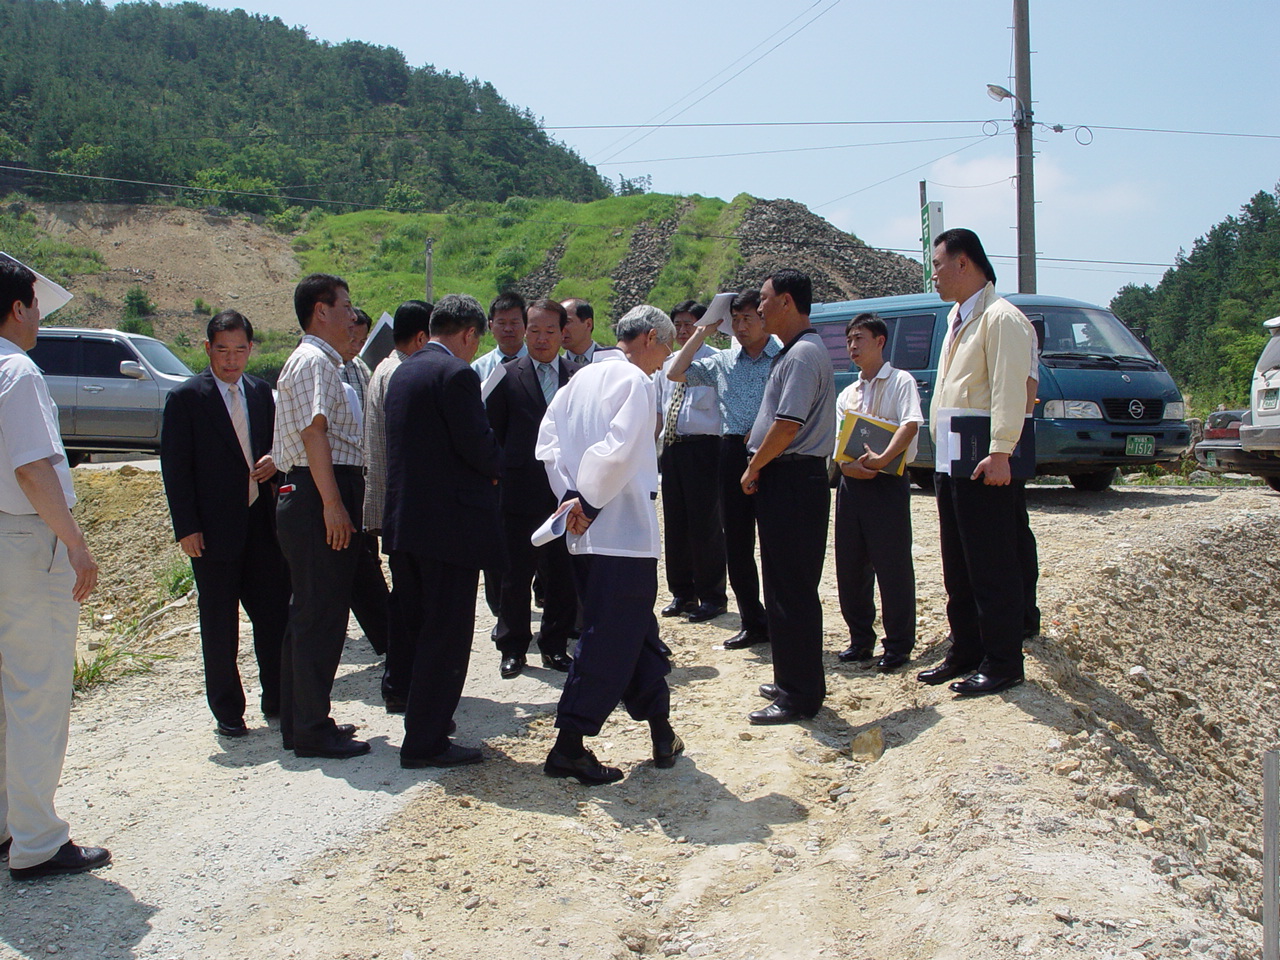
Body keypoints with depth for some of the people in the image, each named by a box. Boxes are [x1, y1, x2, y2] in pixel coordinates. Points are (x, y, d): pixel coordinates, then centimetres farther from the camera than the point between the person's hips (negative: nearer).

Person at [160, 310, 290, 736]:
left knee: (275, 614, 7)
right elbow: (175, 467, -7)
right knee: (219, 625, 6)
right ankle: (227, 711, 19)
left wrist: (274, 460, -3)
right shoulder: (185, 398, -5)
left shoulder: (261, 392, 10)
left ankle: (278, 701, 21)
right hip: (215, 529, -4)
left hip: (262, 524, 4)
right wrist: (186, 527, -12)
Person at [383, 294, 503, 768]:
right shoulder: (456, 373, -14)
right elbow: (477, 443, -20)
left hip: (404, 518, 9)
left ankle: (423, 720, 31)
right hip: (450, 521, -9)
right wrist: (492, 471, 3)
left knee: (418, 627, 19)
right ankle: (426, 743, 3)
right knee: (446, 635, -2)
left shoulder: (402, 372, 14)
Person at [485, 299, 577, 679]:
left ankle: (555, 645, 22)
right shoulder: (508, 377, 2)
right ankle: (513, 648, 19)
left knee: (562, 575, 8)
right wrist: (501, 472, -1)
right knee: (515, 575, 6)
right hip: (522, 491, -1)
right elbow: (494, 432, 4)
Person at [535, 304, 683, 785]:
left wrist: (570, 496, 1)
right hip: (623, 533, -9)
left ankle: (661, 732, 26)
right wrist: (588, 504, -13)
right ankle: (569, 746, -1)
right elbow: (616, 452, -23)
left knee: (637, 633, 17)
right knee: (609, 641, -3)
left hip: (588, 534, 9)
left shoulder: (581, 379, 14)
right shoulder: (634, 381, -11)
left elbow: (549, 441, 8)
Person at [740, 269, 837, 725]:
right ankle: (792, 681, 26)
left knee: (791, 592, -5)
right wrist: (757, 463, 13)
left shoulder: (804, 354, -16)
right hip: (783, 479, 10)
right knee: (784, 588, 16)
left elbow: (788, 426, -23)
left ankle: (800, 696, 2)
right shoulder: (792, 352, 16)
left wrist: (754, 468, -11)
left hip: (791, 481, -10)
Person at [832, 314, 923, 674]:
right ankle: (861, 638, 20)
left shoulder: (900, 381, -1)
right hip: (851, 482, 6)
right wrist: (848, 465, -13)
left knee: (892, 566, -4)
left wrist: (882, 458, -27)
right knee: (850, 565, 8)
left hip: (888, 482, -6)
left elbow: (910, 424, -16)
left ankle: (899, 645, 5)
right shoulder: (847, 394, 17)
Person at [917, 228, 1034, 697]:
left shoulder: (1001, 318, -13)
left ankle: (1002, 664, 5)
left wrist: (1000, 453, -26)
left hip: (985, 465, -10)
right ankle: (965, 653, 25)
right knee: (958, 569, 15)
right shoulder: (957, 316, 18)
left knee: (993, 569, -3)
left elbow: (1009, 390, -21)